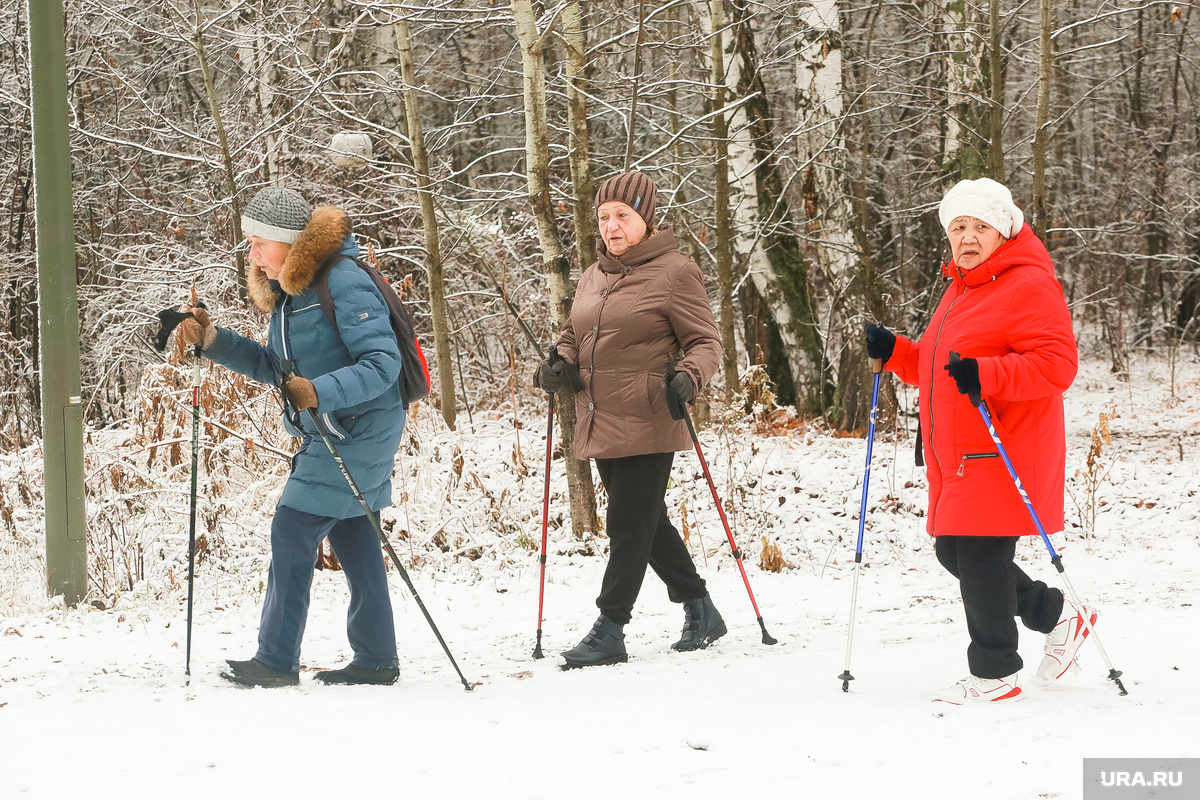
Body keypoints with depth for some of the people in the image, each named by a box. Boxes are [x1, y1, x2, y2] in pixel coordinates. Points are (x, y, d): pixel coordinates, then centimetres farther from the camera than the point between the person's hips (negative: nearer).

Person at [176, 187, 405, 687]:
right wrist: (215, 343, 4)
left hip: (359, 431, -10)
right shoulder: (288, 291, 11)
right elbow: (278, 368, 16)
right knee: (352, 541, 11)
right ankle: (376, 660, 17)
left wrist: (321, 393, -36)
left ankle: (277, 661, -7)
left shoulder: (344, 284, -19)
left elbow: (382, 363, -24)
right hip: (328, 435, 10)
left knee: (293, 530, -10)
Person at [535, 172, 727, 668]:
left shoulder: (674, 272, -7)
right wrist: (555, 366, 1)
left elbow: (705, 341, -7)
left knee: (629, 526, -5)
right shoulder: (593, 277, 15)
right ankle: (700, 612, 28)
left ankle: (609, 631, -1)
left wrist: (690, 376, -27)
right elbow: (574, 337, 23)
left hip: (648, 424, -8)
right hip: (601, 424, 8)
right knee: (647, 522, 15)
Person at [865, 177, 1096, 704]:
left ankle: (995, 673, 4)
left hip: (1003, 452, -10)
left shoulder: (1029, 286, -10)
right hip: (958, 455, 10)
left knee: (980, 555, -9)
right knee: (954, 552, 12)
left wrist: (985, 375, -29)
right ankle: (1058, 618, 27)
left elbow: (1057, 363, -20)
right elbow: (935, 369, 28)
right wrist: (894, 353, 9)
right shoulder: (960, 290, 19)